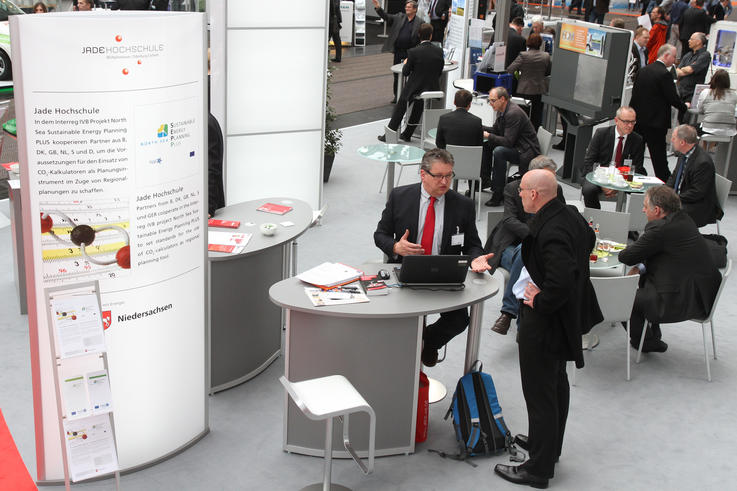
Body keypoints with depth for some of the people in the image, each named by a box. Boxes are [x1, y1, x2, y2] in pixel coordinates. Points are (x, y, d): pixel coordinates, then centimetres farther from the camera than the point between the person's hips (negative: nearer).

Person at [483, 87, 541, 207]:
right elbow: (496, 130, 17)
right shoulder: (502, 110, 5)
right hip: (515, 147, 10)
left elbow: (508, 141, -27)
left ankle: (498, 193, -26)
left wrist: (488, 135, -23)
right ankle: (485, 179, 8)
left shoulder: (514, 113, -24)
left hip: (526, 152, -10)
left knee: (499, 151, -32)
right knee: (486, 145, 4)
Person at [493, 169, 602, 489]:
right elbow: (588, 241, 20)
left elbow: (561, 284, -38)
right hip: (568, 315, 10)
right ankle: (549, 444, 44)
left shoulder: (549, 232, -30)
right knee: (557, 383, 24)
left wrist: (539, 302, -19)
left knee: (540, 393, 3)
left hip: (545, 320, -10)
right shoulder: (570, 214, -1)